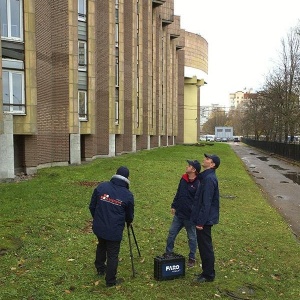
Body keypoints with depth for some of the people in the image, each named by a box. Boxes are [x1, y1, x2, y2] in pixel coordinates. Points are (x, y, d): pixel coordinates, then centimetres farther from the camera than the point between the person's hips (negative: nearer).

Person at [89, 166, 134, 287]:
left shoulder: (101, 187, -6)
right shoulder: (128, 195, -11)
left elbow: (92, 206, 2)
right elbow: (129, 216, 2)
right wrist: (128, 222, 25)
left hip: (98, 227, 4)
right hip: (114, 231, -4)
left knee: (101, 246, 29)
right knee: (112, 255, 10)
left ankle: (100, 269, 48)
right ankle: (111, 281, 23)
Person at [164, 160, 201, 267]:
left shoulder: (198, 184, -19)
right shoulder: (183, 179, 4)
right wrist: (173, 206, 15)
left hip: (190, 217, -7)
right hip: (178, 214, 7)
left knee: (192, 237, 11)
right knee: (171, 233, 13)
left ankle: (192, 258, 26)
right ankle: (168, 253, 28)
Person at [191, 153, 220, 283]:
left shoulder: (209, 179, -20)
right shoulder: (206, 177, 11)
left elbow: (206, 203, -23)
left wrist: (201, 221, -21)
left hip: (205, 220, -10)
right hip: (205, 219, 10)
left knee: (206, 247, 1)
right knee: (204, 246, 17)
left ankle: (208, 275, 13)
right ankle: (207, 272, 29)